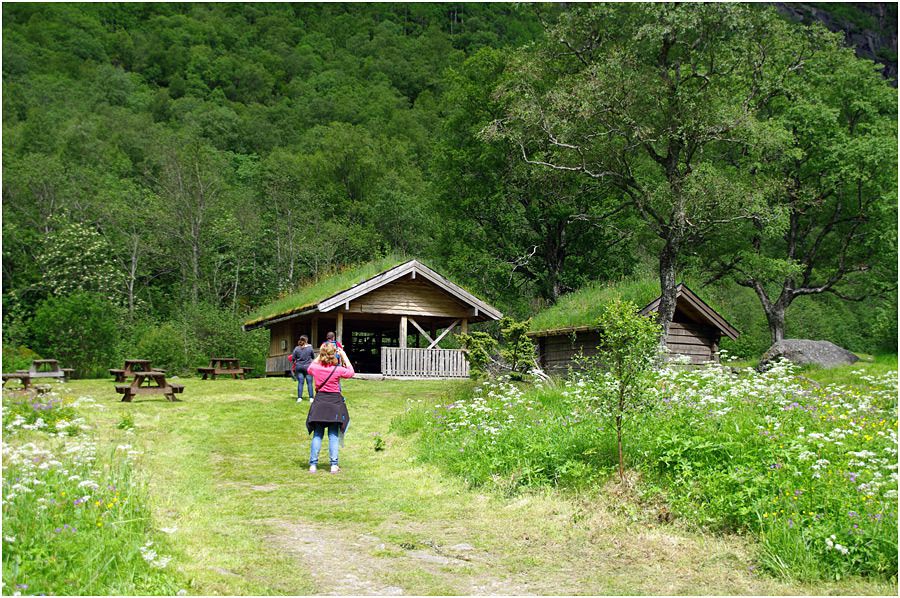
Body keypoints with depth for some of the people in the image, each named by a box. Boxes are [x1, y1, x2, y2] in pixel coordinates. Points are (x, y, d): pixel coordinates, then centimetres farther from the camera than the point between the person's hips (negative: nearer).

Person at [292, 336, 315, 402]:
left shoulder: (296, 348, -2)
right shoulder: (310, 348, -7)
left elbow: (293, 358, 2)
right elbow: (313, 356, 7)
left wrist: (292, 367, 15)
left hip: (299, 367, 2)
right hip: (307, 367, -2)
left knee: (300, 383, 6)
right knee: (309, 383, 2)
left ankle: (299, 398, 5)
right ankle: (311, 398, 1)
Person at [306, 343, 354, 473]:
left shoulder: (315, 368, -5)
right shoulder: (338, 370, -12)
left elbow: (309, 368, 20)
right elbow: (351, 372, 8)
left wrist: (319, 356, 19)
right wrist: (344, 356, 9)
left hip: (319, 402, 2)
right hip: (334, 402, -2)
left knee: (317, 435, 8)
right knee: (333, 435, 4)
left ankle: (313, 464, 6)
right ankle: (334, 465, 3)